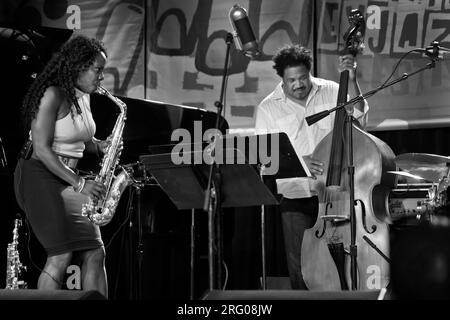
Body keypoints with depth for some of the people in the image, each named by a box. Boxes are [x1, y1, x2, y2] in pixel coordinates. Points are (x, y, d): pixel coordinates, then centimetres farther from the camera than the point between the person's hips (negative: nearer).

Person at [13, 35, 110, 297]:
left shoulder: (83, 97, 10)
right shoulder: (53, 95, -16)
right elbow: (42, 149, -20)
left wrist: (101, 147, 3)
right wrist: (79, 184, -22)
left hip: (68, 179, 9)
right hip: (40, 177, -9)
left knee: (95, 253, 0)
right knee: (62, 255, -18)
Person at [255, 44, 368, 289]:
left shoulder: (330, 92, 3)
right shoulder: (268, 109, 0)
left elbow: (358, 117, -7)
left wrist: (351, 82, -18)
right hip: (296, 196, 0)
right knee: (300, 268, -2)